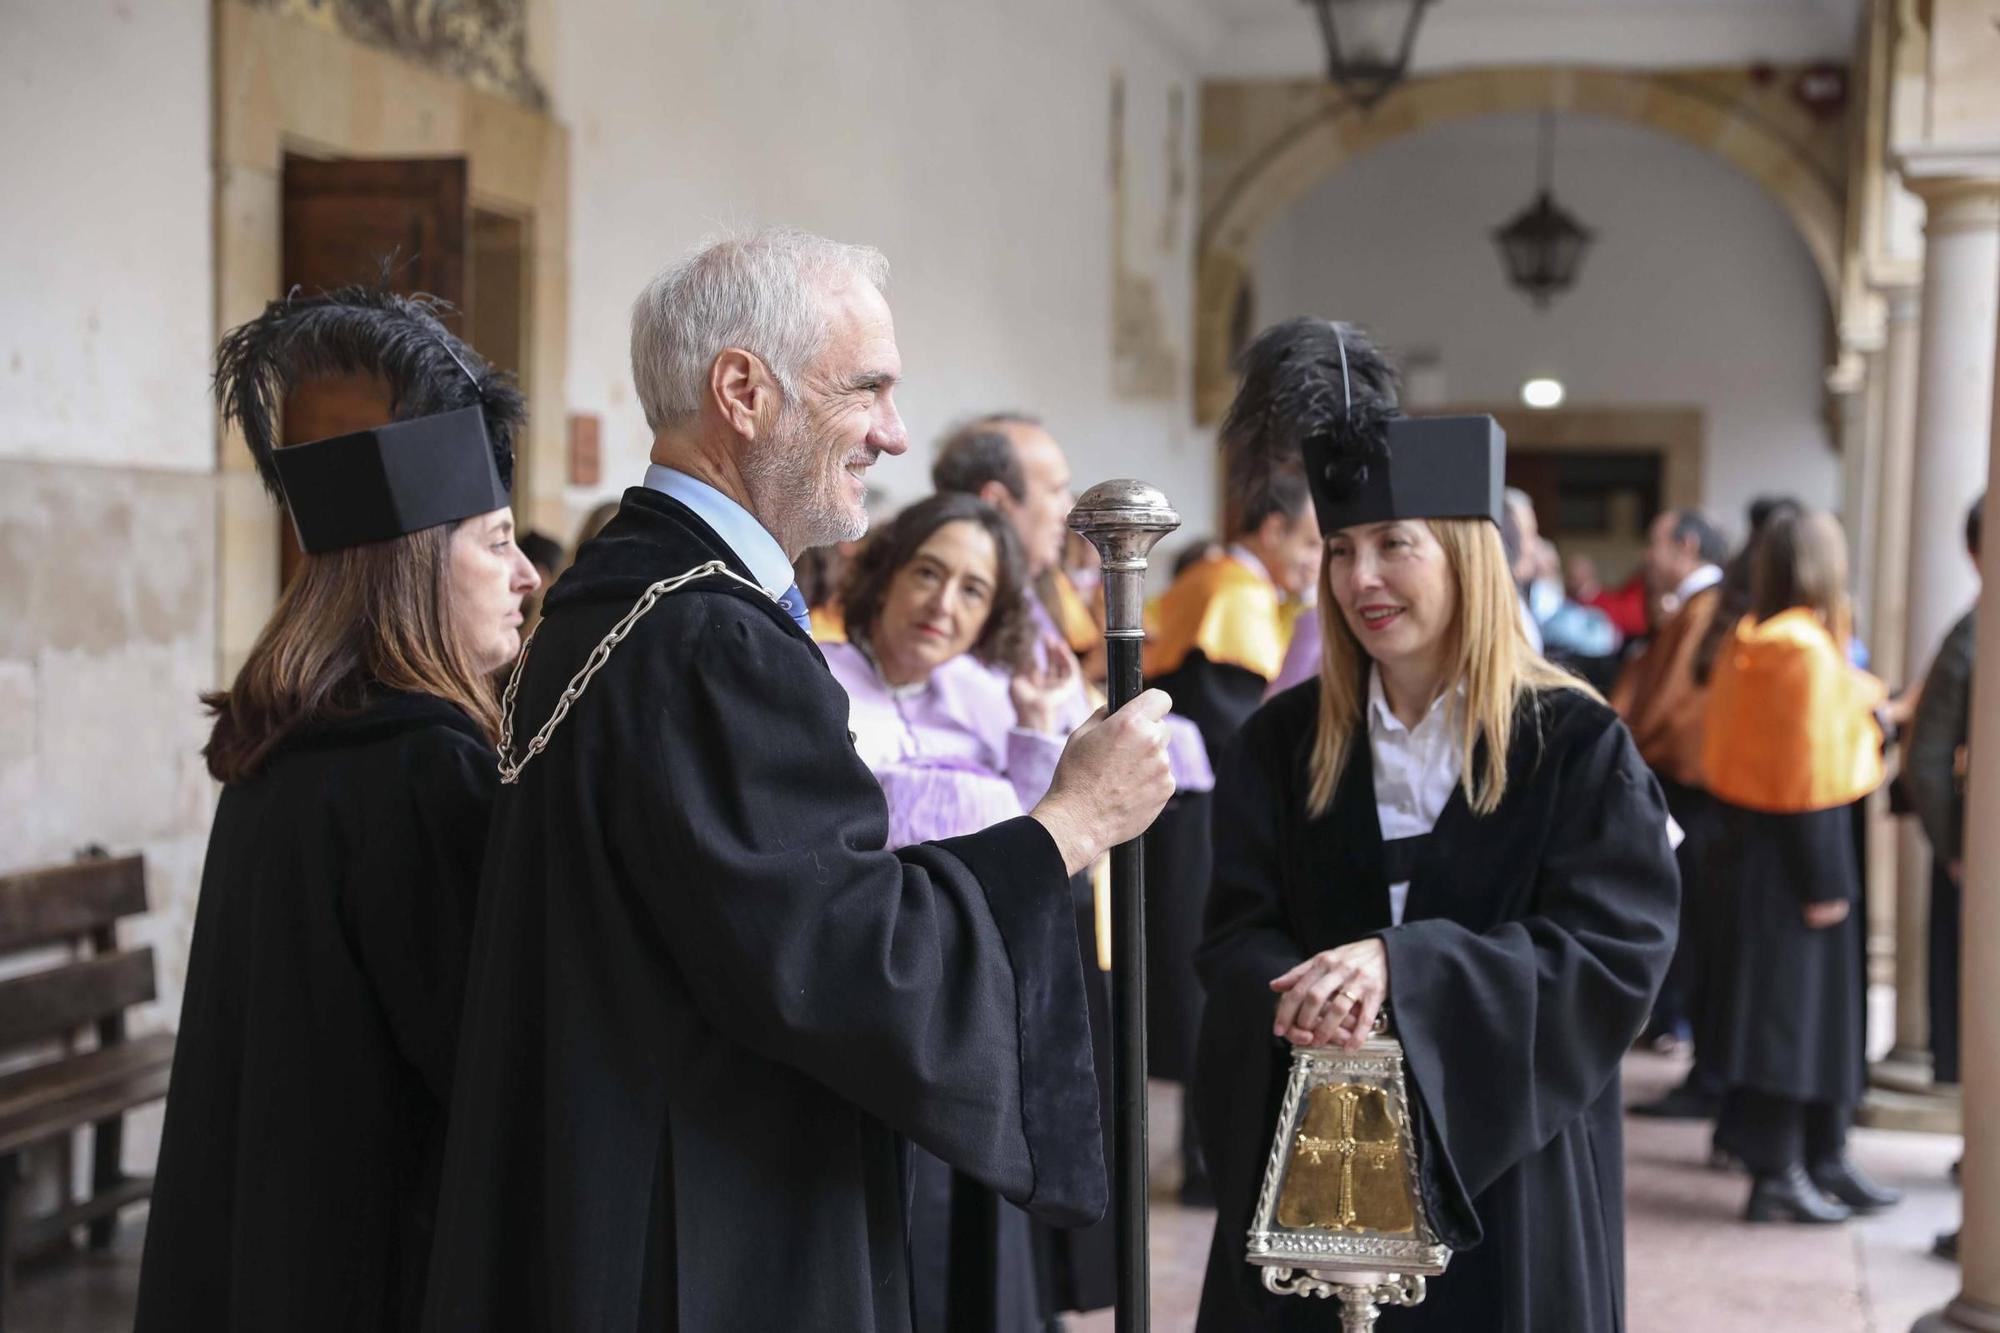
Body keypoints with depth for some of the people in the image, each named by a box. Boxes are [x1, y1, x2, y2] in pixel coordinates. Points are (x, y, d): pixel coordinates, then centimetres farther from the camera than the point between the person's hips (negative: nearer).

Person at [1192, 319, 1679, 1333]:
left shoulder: (1576, 745, -6)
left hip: (1503, 1165, -2)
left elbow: (1615, 952, -14)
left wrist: (1398, 964, -26)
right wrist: (1306, 993, -23)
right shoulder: (1281, 742, 5)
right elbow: (1236, 935, 1)